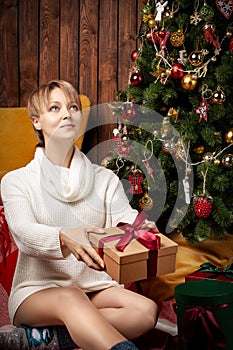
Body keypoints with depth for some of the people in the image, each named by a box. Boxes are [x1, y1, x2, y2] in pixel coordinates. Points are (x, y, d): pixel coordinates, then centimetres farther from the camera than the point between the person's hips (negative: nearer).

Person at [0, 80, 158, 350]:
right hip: (37, 290, -3)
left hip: (95, 289, 4)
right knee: (71, 298, -38)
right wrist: (64, 238, -40)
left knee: (146, 310, -27)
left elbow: (126, 217, -5)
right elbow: (24, 232, -17)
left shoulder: (105, 179, 12)